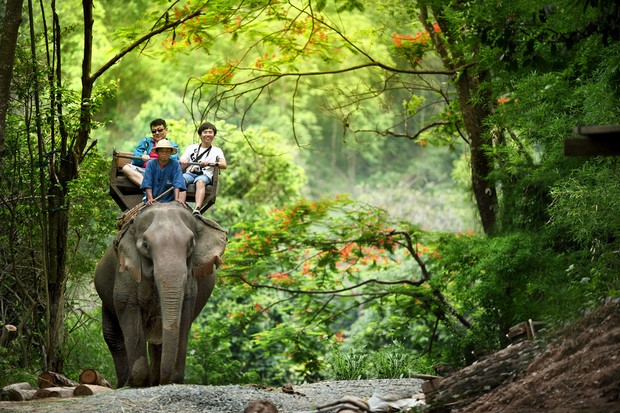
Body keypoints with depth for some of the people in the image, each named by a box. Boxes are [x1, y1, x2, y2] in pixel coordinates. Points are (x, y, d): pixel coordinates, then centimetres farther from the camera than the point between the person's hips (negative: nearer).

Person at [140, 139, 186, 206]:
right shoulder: (150, 164, 3)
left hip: (170, 201, 0)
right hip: (154, 201, 0)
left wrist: (176, 199, -22)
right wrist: (150, 199, -18)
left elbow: (177, 184, -7)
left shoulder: (175, 165, 1)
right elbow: (147, 184, -3)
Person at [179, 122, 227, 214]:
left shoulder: (216, 150, 19)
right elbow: (180, 167, 17)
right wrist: (184, 164, -9)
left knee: (200, 181, -37)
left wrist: (210, 163, -19)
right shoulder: (191, 148, 25)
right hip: (189, 173, 2)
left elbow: (224, 165, 0)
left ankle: (197, 209, -59)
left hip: (205, 175, -2)